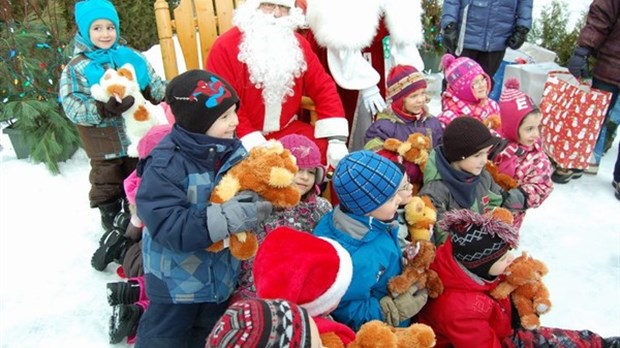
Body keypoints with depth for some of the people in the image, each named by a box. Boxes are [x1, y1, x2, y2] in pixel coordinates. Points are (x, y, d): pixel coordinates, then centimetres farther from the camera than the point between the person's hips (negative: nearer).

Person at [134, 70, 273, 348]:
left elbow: (250, 194, 5)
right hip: (175, 279, -5)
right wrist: (223, 219, -39)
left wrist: (256, 202, -19)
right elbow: (166, 225, -31)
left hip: (222, 274, 6)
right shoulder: (166, 164, -24)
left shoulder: (235, 151, -6)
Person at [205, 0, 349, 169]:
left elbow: (323, 88, 0)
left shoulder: (298, 44, 3)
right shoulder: (225, 46, -12)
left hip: (286, 128, 4)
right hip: (242, 138, -4)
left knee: (324, 149, -16)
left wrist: (336, 140, -13)